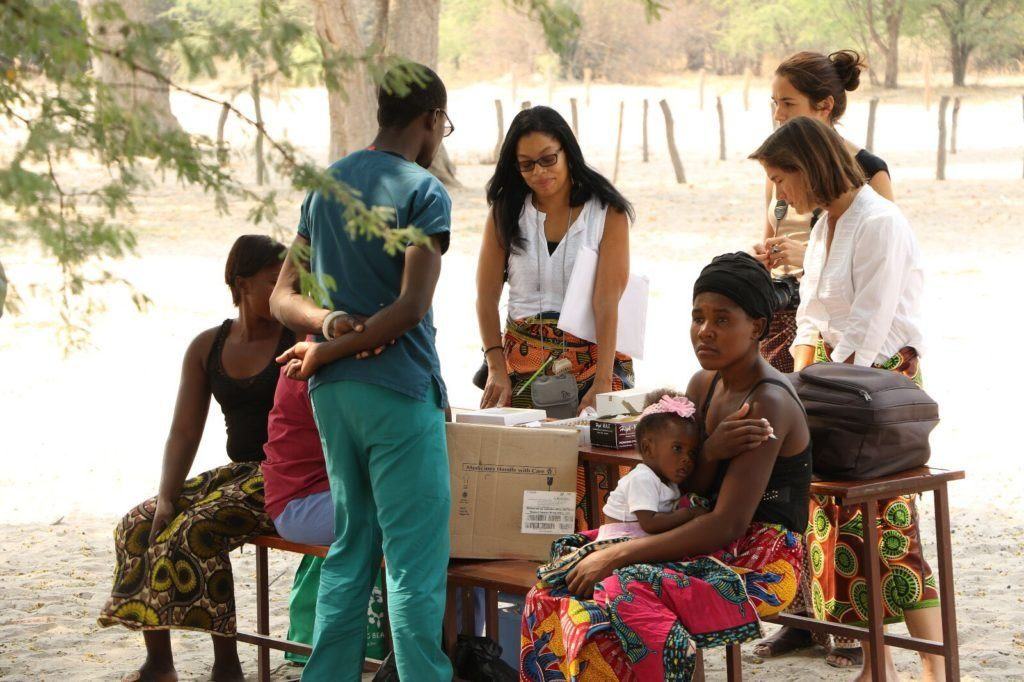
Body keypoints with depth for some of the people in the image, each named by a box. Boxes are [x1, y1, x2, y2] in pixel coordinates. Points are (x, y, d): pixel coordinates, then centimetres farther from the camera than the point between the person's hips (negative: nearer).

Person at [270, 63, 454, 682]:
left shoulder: (327, 184, 14)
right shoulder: (425, 194, -8)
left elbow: (283, 296, 12)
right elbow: (412, 307, -19)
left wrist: (329, 321, -6)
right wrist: (328, 351, -11)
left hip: (332, 394, 7)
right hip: (399, 393, -7)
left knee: (351, 547, 15)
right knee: (415, 558, -4)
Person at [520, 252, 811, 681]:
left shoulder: (768, 404, -17)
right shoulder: (704, 384, 10)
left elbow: (728, 524, -23)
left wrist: (617, 555, -25)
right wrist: (710, 451, -16)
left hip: (760, 565, -8)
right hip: (713, 546, 8)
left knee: (631, 597, -32)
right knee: (556, 593, -10)